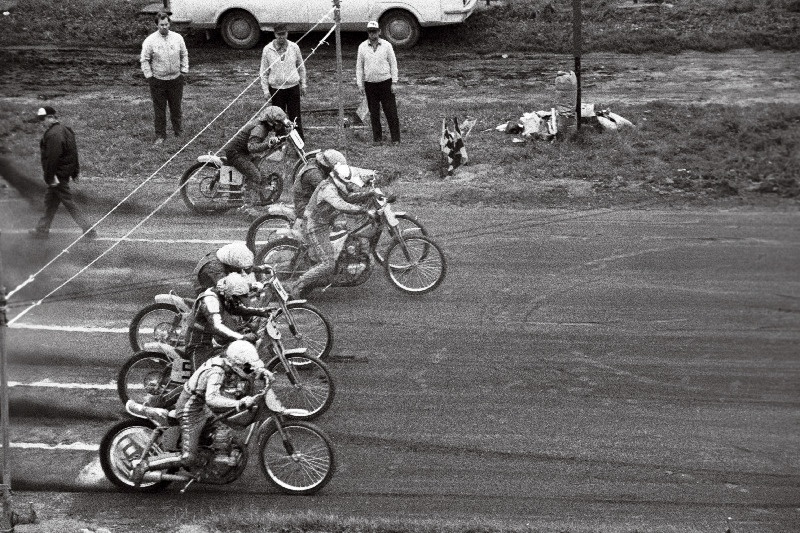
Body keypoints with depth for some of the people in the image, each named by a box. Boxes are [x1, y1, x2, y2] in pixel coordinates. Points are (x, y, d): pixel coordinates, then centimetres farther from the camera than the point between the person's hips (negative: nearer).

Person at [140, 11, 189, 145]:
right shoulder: (150, 40, -7)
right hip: (158, 80, -2)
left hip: (176, 79, 2)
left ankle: (179, 132, 26)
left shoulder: (177, 38, 1)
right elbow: (144, 60, -2)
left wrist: (184, 71, 8)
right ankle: (160, 135, 14)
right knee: (159, 109, 3)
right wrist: (149, 76, -5)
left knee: (176, 107, 10)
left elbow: (184, 55, 13)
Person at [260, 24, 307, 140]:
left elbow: (301, 67, 12)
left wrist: (303, 84, 12)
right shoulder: (267, 50, -3)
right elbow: (264, 72, 3)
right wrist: (265, 90, -1)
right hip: (276, 88, 0)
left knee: (295, 116, 1)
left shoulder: (294, 47, 0)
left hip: (293, 87, 0)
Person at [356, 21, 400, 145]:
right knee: (374, 113, 6)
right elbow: (359, 66, 8)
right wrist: (360, 84, 3)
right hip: (370, 84, 1)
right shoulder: (362, 47, 4)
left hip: (386, 83, -1)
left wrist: (394, 82, -2)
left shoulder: (386, 45, 1)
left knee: (391, 112, -2)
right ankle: (377, 138, 15)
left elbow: (393, 64, 4)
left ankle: (396, 139, 5)